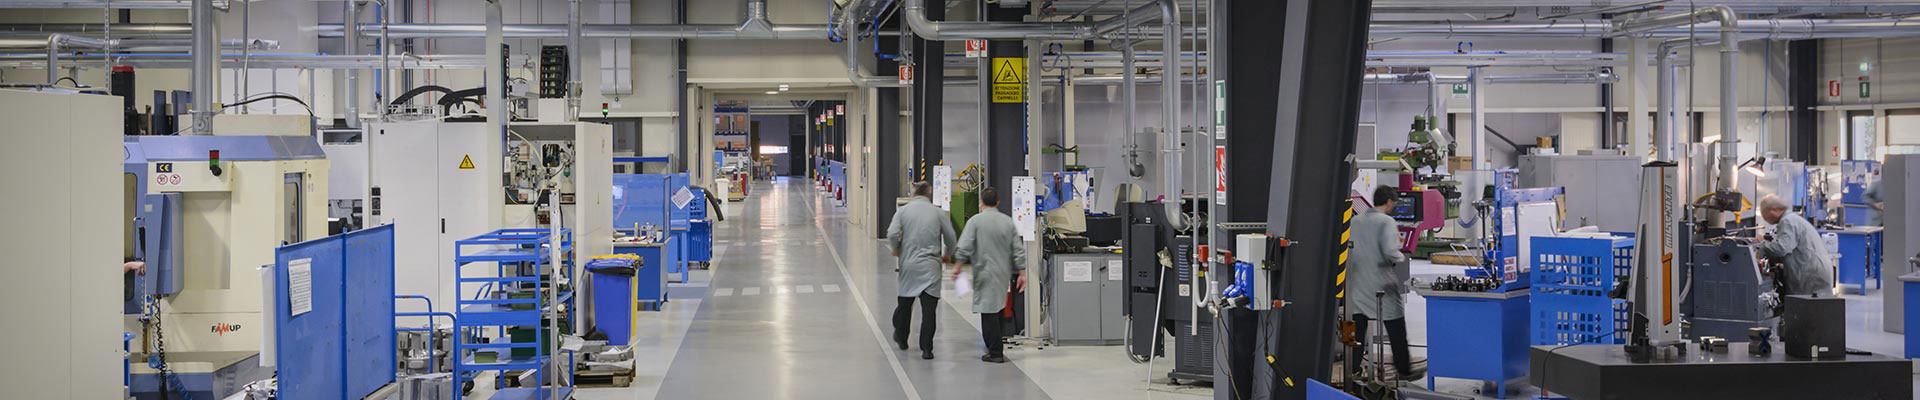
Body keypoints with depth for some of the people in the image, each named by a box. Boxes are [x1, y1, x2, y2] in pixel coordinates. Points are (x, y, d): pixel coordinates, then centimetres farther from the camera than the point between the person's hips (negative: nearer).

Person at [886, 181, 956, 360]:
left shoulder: (902, 211, 0)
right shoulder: (938, 213, 1)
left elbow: (892, 234, -10)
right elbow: (950, 237, 3)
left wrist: (896, 249, 10)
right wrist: (947, 255, 22)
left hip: (908, 265, 1)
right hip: (930, 267, -1)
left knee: (905, 302, 18)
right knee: (929, 308, -2)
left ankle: (901, 338, 35)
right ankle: (926, 348, -5)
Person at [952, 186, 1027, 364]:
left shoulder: (975, 221, -8)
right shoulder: (1008, 221, 6)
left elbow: (965, 247, -13)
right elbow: (1018, 249, 6)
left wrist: (957, 266, -3)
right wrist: (1022, 273, 10)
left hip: (985, 273, -5)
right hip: (1004, 273, 5)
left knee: (989, 312, -2)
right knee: (999, 309, 18)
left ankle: (995, 353, -2)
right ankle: (997, 345, 23)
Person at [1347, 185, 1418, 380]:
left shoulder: (1355, 221, 5)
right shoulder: (1386, 222, -12)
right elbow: (1391, 252, -23)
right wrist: (1401, 259, -3)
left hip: (1358, 282, 5)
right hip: (1382, 284, -5)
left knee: (1358, 329, 8)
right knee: (1396, 331, 7)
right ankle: (1404, 370, 14)